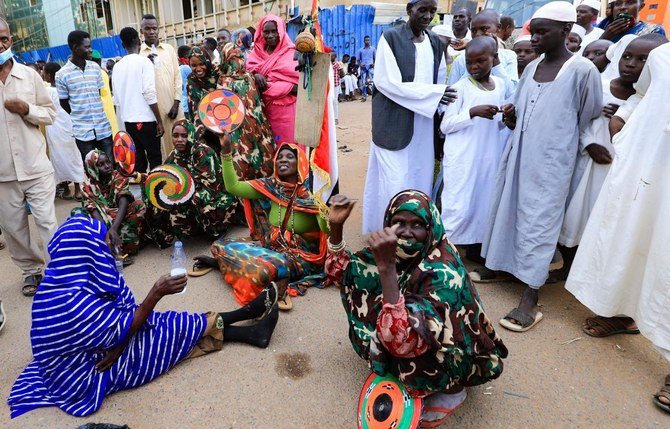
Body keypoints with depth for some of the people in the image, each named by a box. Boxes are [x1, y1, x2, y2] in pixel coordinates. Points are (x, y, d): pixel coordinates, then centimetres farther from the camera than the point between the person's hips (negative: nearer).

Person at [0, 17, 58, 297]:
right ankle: (31, 270, 28)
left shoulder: (29, 75, 1)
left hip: (35, 166, -1)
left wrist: (27, 110, -12)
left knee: (47, 222, 0)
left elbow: (50, 114, 6)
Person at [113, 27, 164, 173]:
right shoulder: (144, 62, -8)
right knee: (155, 158, 0)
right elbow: (149, 94, -15)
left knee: (137, 158, 12)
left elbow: (116, 97, 12)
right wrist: (160, 121, -11)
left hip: (128, 119, 6)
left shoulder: (117, 66, 9)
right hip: (145, 119, -6)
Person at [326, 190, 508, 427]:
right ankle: (396, 371, 14)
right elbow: (339, 271, -3)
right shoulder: (395, 250, -15)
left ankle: (452, 390, -1)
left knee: (405, 347, -33)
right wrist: (335, 225, -19)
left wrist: (386, 266, -52)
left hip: (455, 357, -6)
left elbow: (404, 341, -46)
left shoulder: (444, 273, -35)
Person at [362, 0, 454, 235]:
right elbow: (387, 83, -16)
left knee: (420, 180, 11)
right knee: (395, 183, -3)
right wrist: (432, 93, -17)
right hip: (394, 125, -5)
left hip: (424, 127, 6)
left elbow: (441, 85, 13)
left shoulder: (436, 43, 11)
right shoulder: (390, 37, -7)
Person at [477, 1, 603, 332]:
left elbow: (590, 120, -2)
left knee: (537, 222, -5)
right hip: (518, 155, 6)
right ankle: (497, 265, 34)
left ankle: (530, 301, 2)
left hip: (551, 162, -6)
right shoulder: (532, 67, 9)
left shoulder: (582, 70, -10)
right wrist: (511, 118, -3)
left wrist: (560, 141, 4)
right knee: (507, 211, 14)